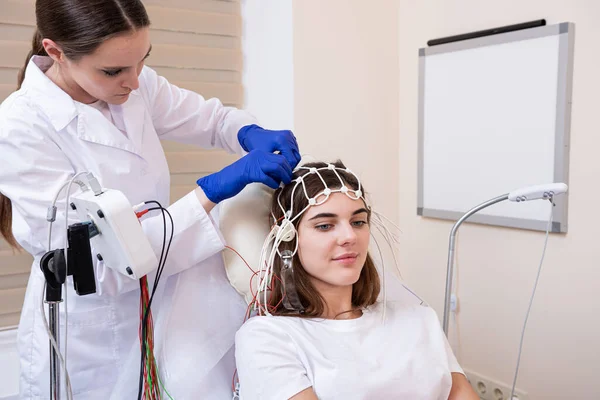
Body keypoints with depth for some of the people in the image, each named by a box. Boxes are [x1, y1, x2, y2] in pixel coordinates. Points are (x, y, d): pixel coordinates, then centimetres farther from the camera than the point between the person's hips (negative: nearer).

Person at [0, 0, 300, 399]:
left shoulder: (135, 86, -7)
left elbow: (213, 118, 8)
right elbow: (103, 264, -26)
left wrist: (255, 137, -15)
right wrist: (216, 189, -30)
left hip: (159, 309, 5)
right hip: (95, 343, -5)